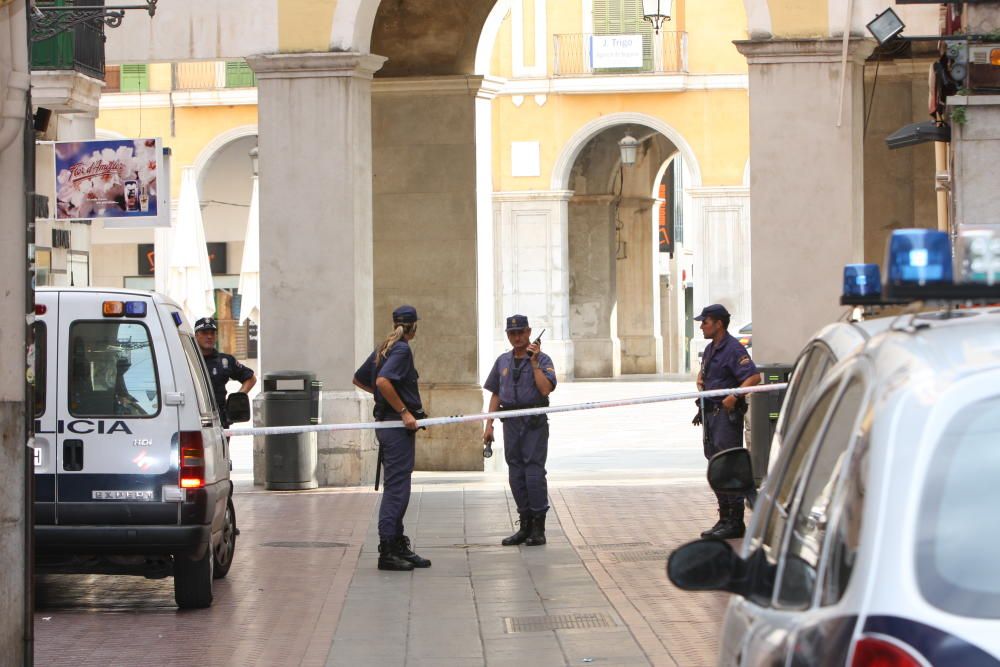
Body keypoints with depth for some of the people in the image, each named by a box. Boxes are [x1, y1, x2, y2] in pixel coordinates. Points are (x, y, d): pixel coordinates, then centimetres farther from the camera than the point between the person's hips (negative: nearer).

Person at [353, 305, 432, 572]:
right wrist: (404, 411, -21)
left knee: (396, 487, 14)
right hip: (398, 426, -10)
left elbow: (359, 379, 24)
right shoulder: (402, 349, -12)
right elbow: (383, 381, -27)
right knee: (397, 487, -8)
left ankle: (398, 546, 18)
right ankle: (388, 551, -9)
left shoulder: (383, 349, 15)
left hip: (386, 423, 10)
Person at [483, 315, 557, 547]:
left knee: (534, 474, -8)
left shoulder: (542, 360, -2)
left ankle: (538, 529, -3)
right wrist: (489, 424, 10)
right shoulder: (503, 361, 13)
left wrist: (534, 362, -17)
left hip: (535, 423, -5)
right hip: (511, 422, 5)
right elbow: (495, 395, 16)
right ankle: (525, 526, 15)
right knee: (516, 475, 7)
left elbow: (545, 389, -16)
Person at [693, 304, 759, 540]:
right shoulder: (710, 349, 16)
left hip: (728, 413, -10)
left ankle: (735, 522, -6)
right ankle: (724, 519, 19)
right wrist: (700, 380, 13)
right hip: (710, 413, 10)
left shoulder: (733, 349, -14)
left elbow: (754, 377, -23)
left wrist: (734, 396, -29)